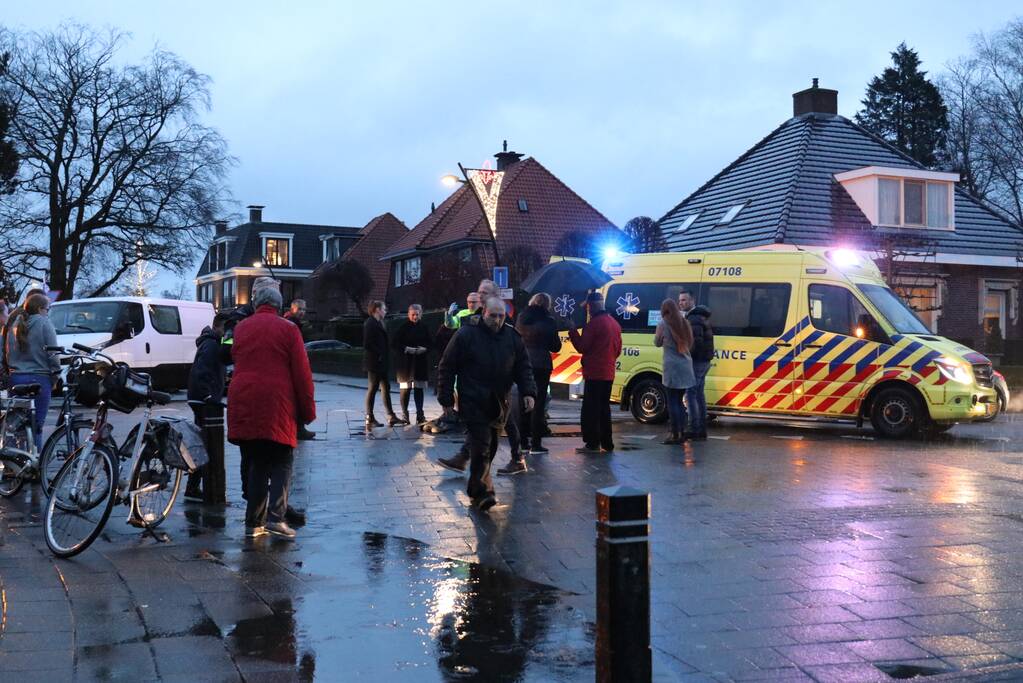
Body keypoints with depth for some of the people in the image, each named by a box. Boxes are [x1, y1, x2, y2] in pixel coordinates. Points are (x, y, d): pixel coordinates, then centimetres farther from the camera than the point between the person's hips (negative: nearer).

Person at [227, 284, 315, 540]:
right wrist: (307, 410, 3)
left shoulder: (241, 328, 13)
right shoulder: (287, 329, 0)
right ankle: (276, 517, -12)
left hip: (242, 406, 4)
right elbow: (302, 373, -2)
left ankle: (253, 523, 12)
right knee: (281, 463, 4)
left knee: (256, 464, 13)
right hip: (276, 407, -4)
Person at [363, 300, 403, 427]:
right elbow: (367, 344, -20)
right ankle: (369, 419, 1)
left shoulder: (378, 323, 18)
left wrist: (385, 357, 10)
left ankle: (391, 416, 14)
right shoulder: (370, 324, -13)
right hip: (374, 362, -10)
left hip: (381, 363, 10)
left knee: (386, 388, 10)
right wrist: (379, 355, -18)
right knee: (373, 388, -4)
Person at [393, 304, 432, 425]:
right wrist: (406, 349, -17)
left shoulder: (424, 328, 7)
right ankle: (404, 415, 5)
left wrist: (424, 348, -9)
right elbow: (396, 344, -3)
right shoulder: (403, 327, -2)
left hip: (420, 362, 3)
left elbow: (430, 343, 10)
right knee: (405, 389, -2)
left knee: (419, 389, 5)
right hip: (406, 362, -3)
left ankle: (420, 415, 8)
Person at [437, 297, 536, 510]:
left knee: (490, 445, 13)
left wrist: (528, 392, -4)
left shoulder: (512, 337, 5)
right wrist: (446, 398, -5)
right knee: (481, 444, -14)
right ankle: (481, 492, -13)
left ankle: (476, 486, 31)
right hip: (473, 402, -5)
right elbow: (447, 367, -3)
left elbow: (523, 367, 11)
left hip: (498, 403, 5)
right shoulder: (466, 334, -8)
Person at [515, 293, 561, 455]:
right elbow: (556, 346, -2)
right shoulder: (547, 321, -8)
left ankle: (523, 441, 17)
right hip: (541, 365, -4)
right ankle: (535, 444, -3)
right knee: (538, 404, -1)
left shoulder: (522, 319, 4)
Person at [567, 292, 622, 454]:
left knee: (591, 409, -4)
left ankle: (593, 443, -6)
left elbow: (582, 347, -12)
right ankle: (607, 443, 17)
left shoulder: (594, 323, -15)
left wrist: (572, 330, -2)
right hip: (608, 373, 8)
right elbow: (618, 350, 17)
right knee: (604, 408, 15)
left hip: (594, 373, -8)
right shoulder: (615, 323, 13)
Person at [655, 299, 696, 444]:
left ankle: (675, 435, -5)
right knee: (680, 400, 14)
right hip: (686, 365, 6)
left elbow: (657, 343, 6)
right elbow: (690, 343, 14)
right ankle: (682, 432, 15)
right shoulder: (683, 323, 11)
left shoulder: (663, 324, -6)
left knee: (672, 401, -3)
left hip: (672, 366, -6)